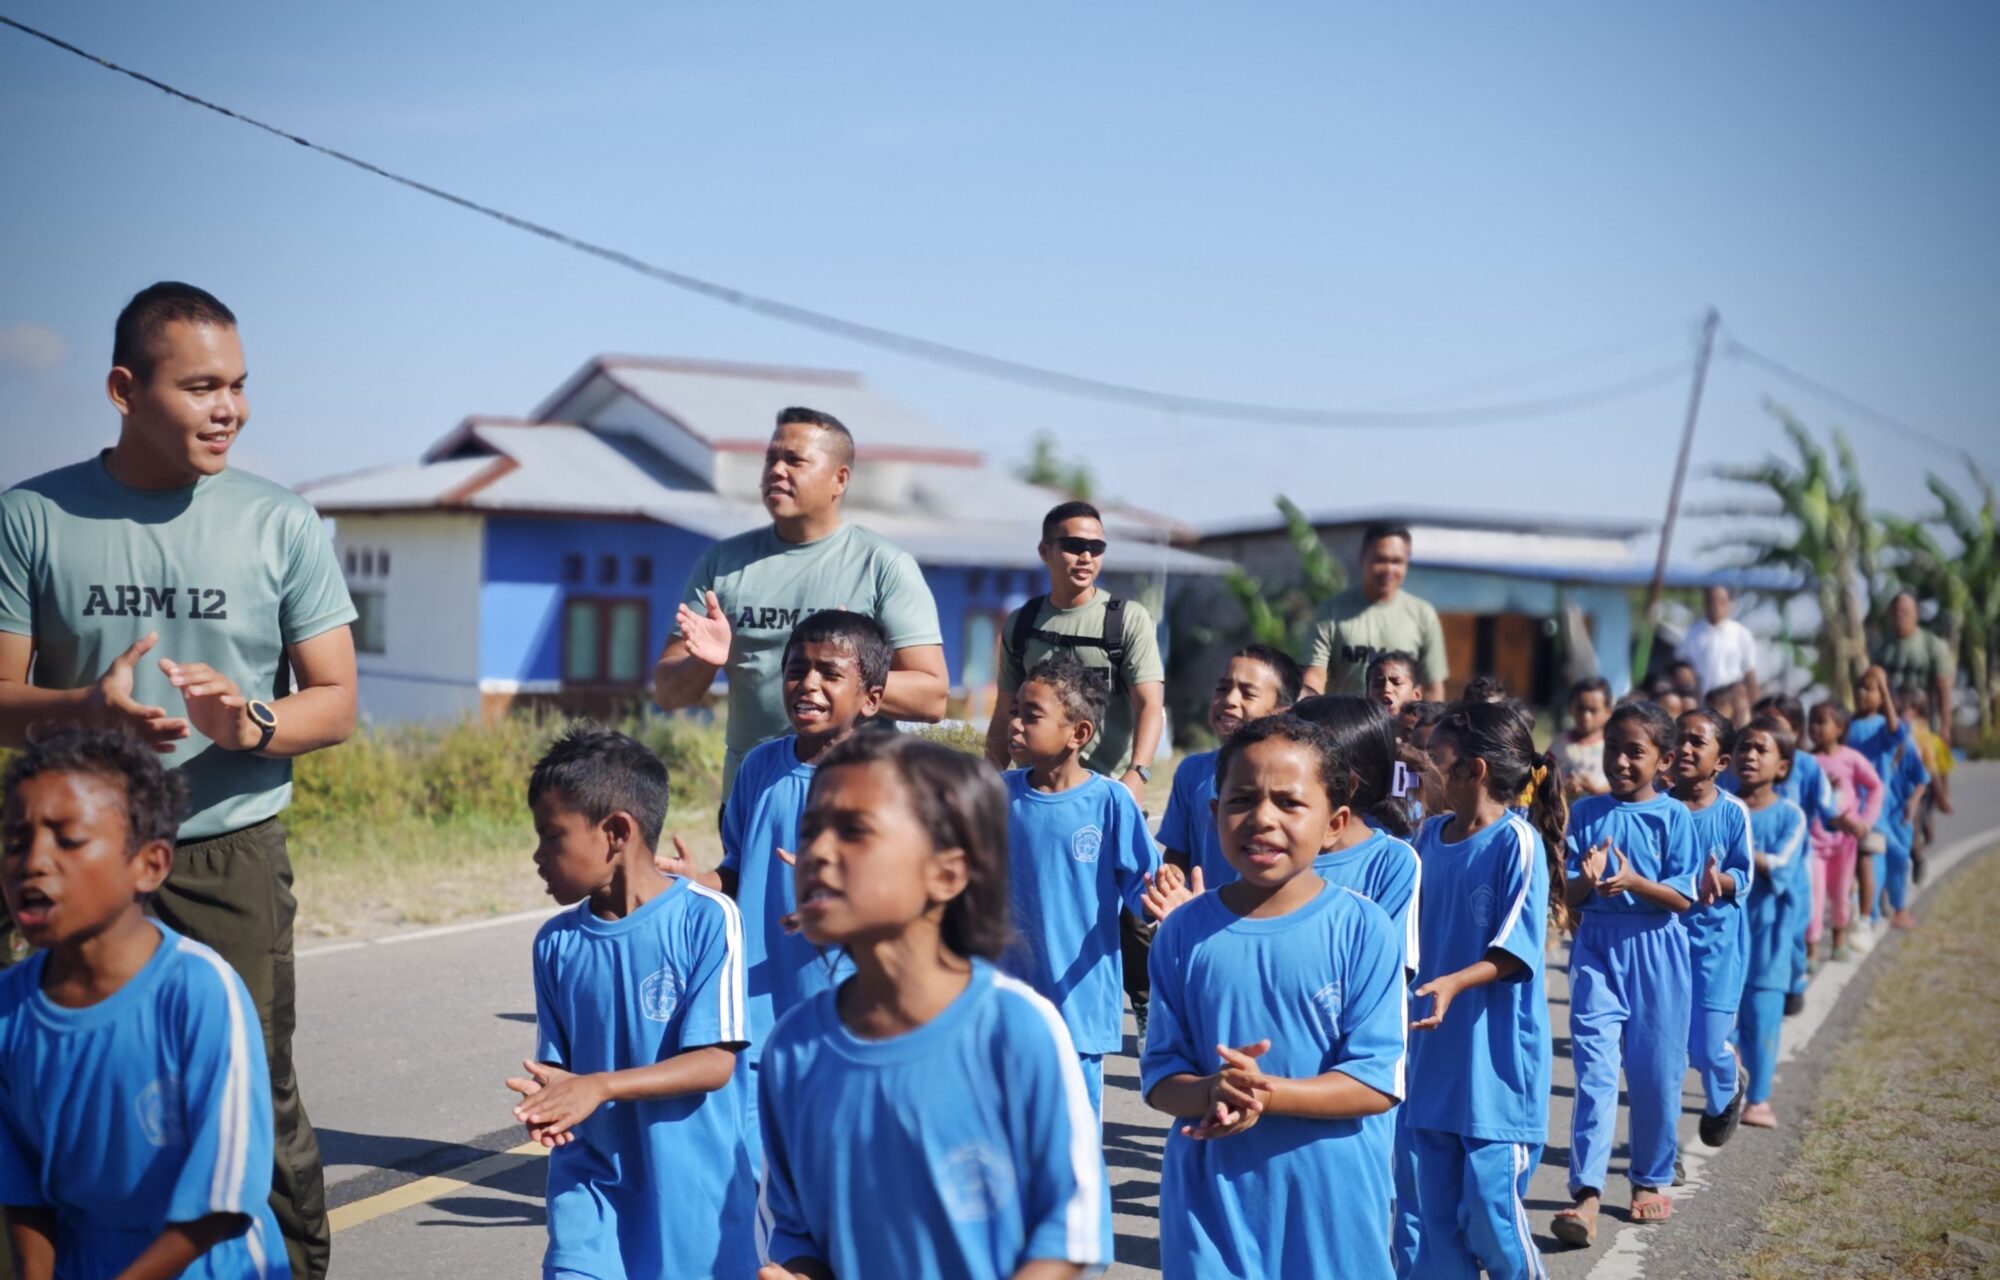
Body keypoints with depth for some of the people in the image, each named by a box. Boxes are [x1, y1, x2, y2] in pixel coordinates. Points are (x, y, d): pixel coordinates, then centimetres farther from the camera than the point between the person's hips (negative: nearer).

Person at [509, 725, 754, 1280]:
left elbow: (715, 1063, -15)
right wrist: (545, 1098, -17)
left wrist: (600, 1086, -25)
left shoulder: (706, 919, -13)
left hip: (693, 1188, -3)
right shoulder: (557, 942, 2)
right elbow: (555, 1062, 6)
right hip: (592, 1180, 3)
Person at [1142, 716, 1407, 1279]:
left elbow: (1378, 1081, -10)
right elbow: (1160, 1075, 1)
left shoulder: (1362, 929, -7)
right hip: (1211, 1194, 1)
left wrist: (1263, 1093, -22)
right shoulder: (1184, 932, 0)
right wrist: (1212, 1093, -22)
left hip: (1332, 1197, -1)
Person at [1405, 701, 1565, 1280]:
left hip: (1496, 1055, -6)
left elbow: (1517, 950, -16)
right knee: (1434, 1205, 9)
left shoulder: (1519, 841, -12)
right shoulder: (1430, 835, 8)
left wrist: (1452, 984, -28)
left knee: (1489, 1203, -6)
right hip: (1435, 1052, 6)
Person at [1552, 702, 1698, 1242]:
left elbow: (1683, 898, -6)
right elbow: (1570, 895, 3)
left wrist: (1634, 881, -23)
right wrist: (1588, 879, -20)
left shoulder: (1673, 816, -2)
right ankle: (1586, 1193, -14)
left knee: (1656, 1072, 7)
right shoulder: (1586, 813, 4)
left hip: (1655, 952, -1)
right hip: (1597, 947, 1)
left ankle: (1651, 1179, 27)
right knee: (1594, 1068, -9)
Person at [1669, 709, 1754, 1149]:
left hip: (1715, 941, -2)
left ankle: (1724, 1095, 34)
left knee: (1706, 1048, -2)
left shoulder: (1733, 812, -9)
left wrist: (1719, 880, -25)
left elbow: (1745, 878, -5)